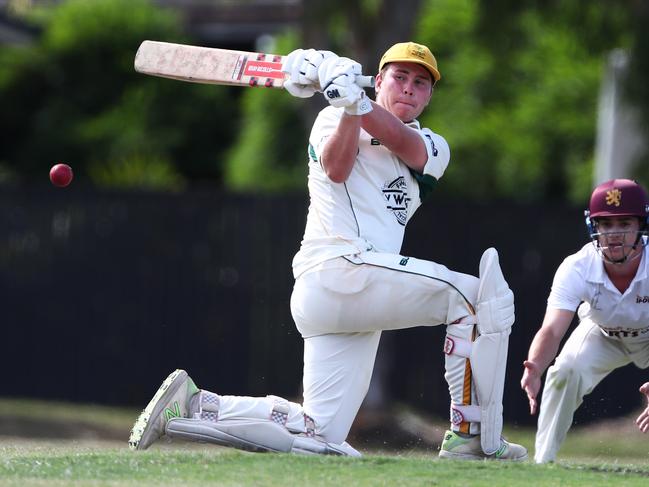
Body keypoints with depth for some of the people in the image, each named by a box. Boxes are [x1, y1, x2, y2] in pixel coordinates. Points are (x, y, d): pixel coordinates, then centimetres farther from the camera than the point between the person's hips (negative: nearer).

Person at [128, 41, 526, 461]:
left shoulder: (433, 148, 23)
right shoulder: (336, 118, 12)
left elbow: (402, 142, -2)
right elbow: (335, 168, -11)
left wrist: (354, 99, -18)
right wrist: (347, 109, -25)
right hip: (339, 266, -7)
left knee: (320, 435, -1)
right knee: (481, 294, -14)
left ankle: (189, 404, 6)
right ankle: (472, 438, -15)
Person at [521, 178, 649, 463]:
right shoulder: (576, 269, -34)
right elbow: (552, 330, -43)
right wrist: (534, 368, -67)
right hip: (602, 334, 1)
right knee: (566, 371, -26)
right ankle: (543, 460, -12)